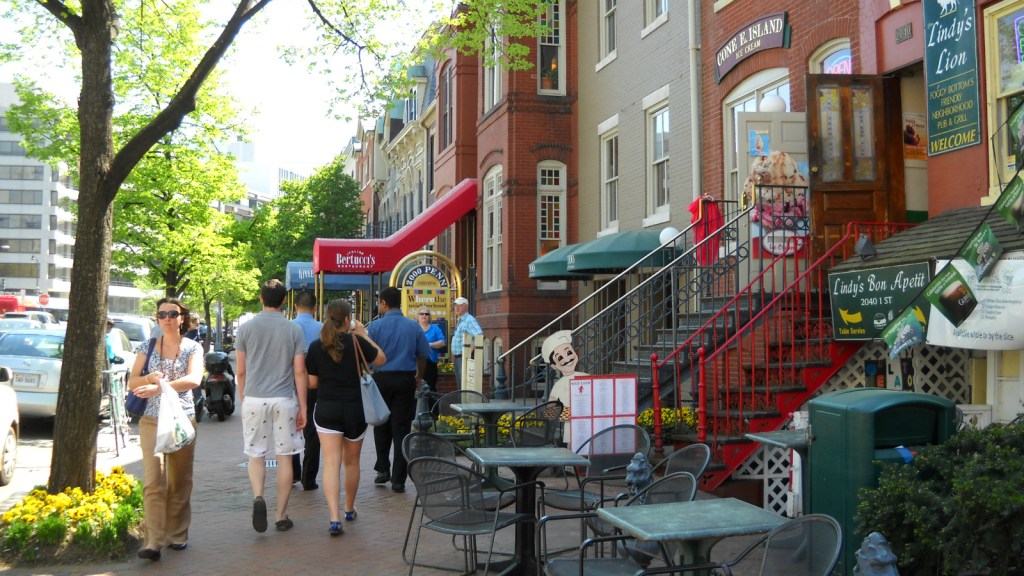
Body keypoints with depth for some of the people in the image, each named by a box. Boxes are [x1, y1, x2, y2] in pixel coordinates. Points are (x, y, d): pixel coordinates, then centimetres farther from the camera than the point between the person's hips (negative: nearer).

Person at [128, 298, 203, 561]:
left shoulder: (193, 347, 3)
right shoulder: (147, 347, 8)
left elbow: (194, 379, -13)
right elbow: (132, 382, 8)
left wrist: (159, 386, -23)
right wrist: (150, 377, -13)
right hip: (152, 419, 0)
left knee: (179, 480, 6)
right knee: (154, 479, -10)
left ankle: (177, 535, 18)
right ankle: (153, 542, -12)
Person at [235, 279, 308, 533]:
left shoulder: (246, 329, 0)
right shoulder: (294, 330, -1)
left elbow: (241, 371, 3)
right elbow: (299, 372, -2)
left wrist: (242, 399, 16)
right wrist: (303, 407, 4)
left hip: (254, 399, 0)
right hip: (284, 400, 0)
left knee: (256, 455, 12)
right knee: (284, 457, 8)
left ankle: (258, 496, -14)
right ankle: (282, 516, 12)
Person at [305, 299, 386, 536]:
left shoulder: (316, 346, -3)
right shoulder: (356, 342, -8)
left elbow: (312, 383, 2)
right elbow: (381, 359, 6)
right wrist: (364, 335, 9)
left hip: (326, 410, 0)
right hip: (355, 409, 0)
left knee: (331, 463, -3)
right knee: (351, 462, 18)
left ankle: (335, 518, -16)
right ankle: (349, 509, 35)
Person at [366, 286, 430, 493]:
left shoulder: (375, 326, -6)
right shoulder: (414, 326, 1)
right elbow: (423, 355, 6)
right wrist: (419, 377, 21)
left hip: (382, 379, -1)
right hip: (406, 380, 1)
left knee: (381, 427, 18)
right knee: (402, 429, 3)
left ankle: (383, 468, 22)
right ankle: (398, 479, 3)